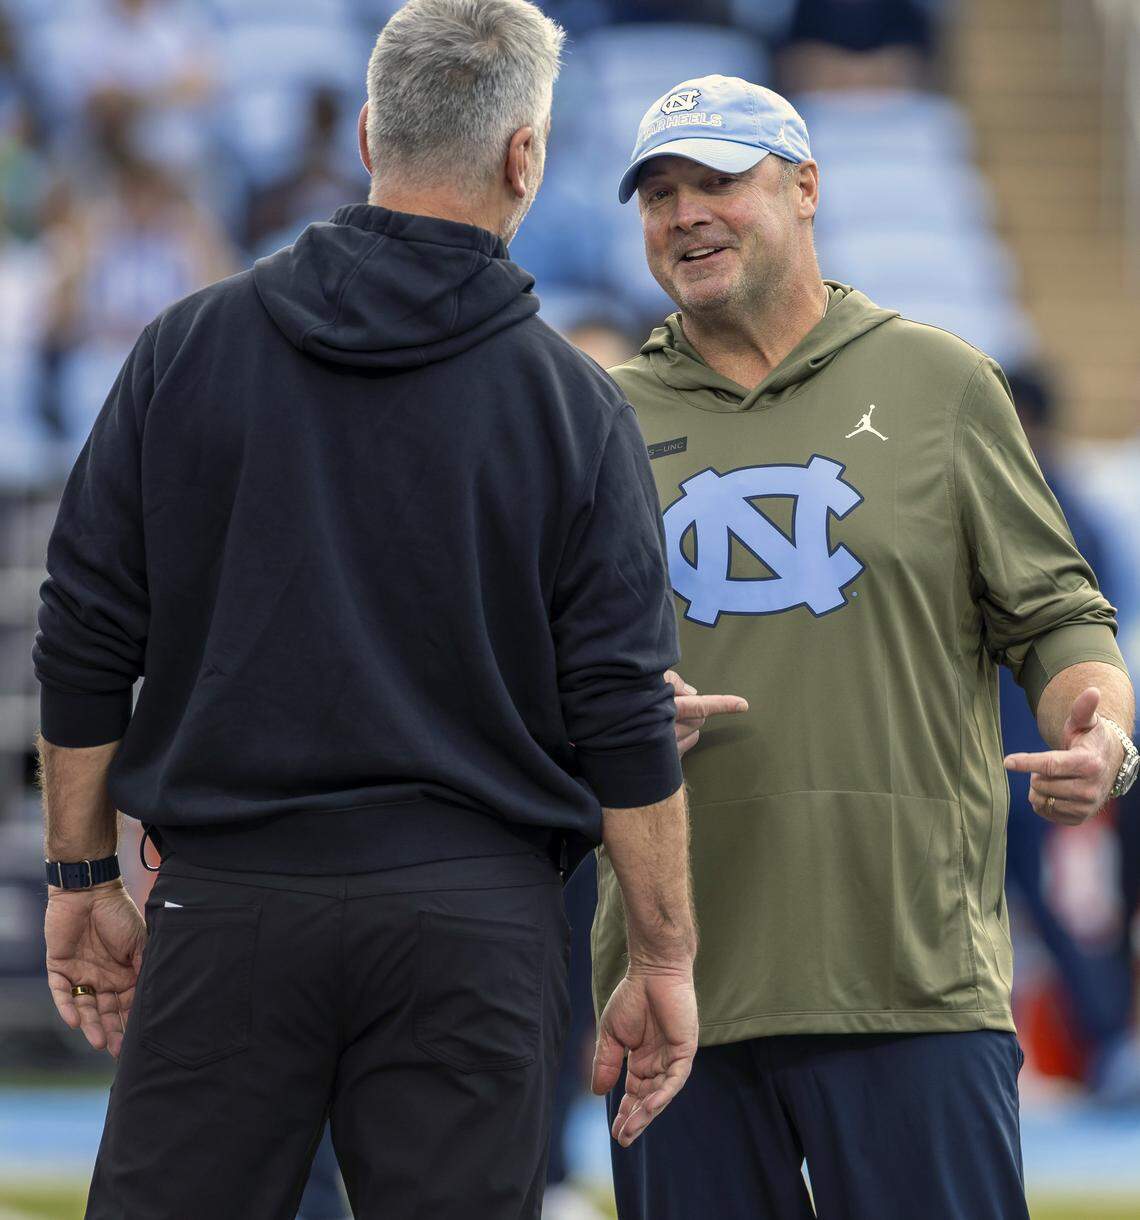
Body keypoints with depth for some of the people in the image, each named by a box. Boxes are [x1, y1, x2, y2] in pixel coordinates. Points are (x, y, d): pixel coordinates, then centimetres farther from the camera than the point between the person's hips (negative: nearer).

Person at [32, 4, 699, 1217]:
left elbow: (84, 648, 5)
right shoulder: (570, 403, -1)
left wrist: (81, 876, 14)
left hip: (228, 901, 1)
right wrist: (664, 958, 5)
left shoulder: (186, 350, 3)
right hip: (472, 919, -1)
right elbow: (624, 717, -2)